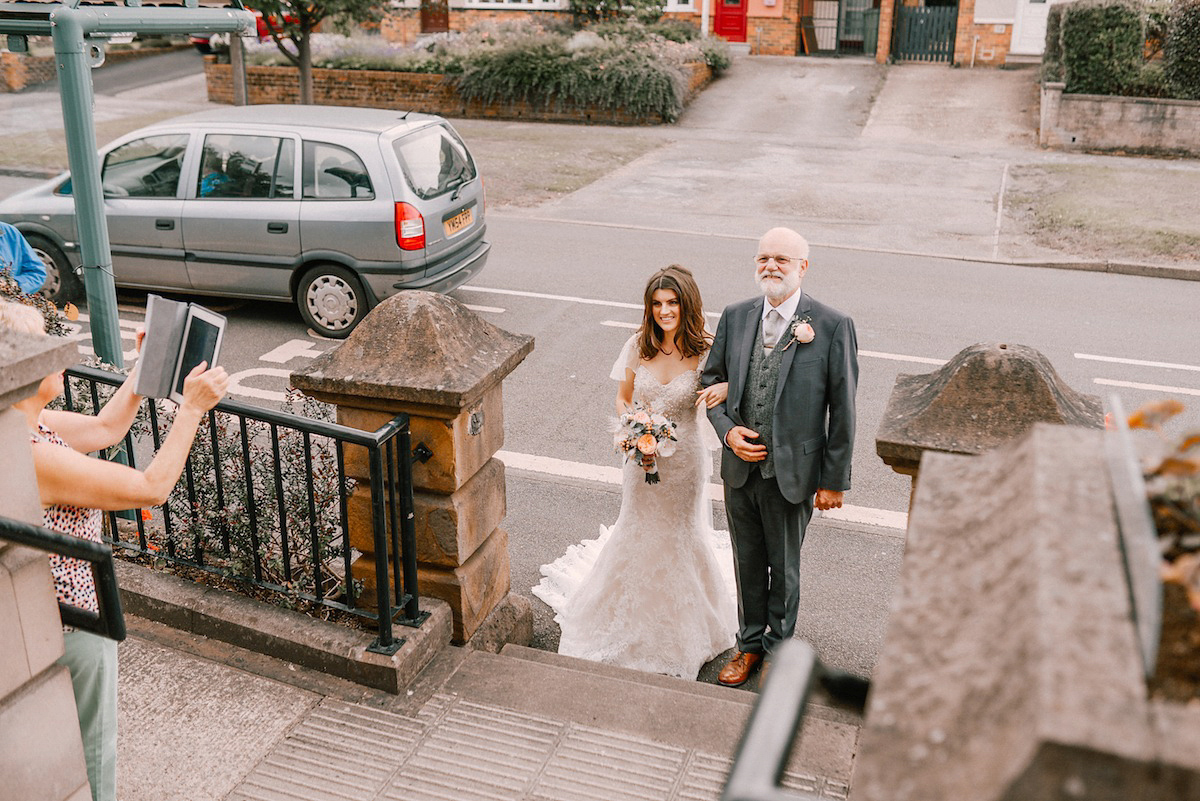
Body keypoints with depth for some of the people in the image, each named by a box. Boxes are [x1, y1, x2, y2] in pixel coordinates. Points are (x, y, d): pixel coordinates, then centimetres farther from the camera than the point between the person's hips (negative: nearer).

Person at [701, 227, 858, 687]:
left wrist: (834, 479, -8)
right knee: (747, 563, 20)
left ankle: (778, 648, 37)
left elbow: (842, 408, -10)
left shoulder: (833, 326, -13)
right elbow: (711, 379, 10)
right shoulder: (735, 317, -1)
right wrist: (727, 430, -7)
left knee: (784, 568, 15)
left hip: (792, 472, -3)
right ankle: (749, 644, 41)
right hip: (740, 466, 4)